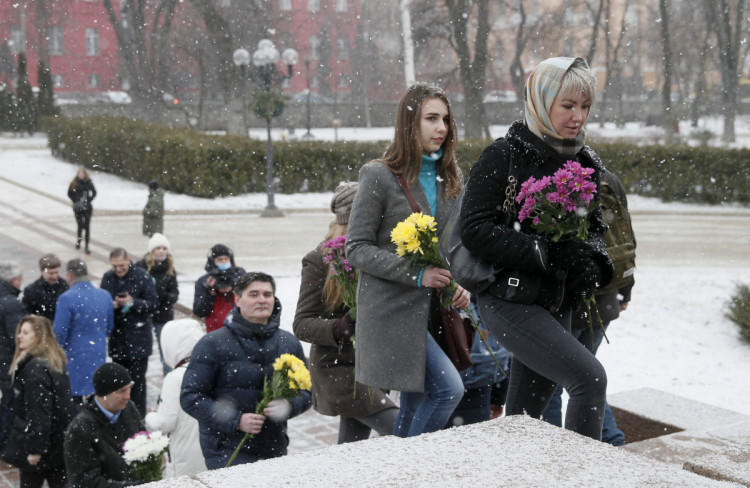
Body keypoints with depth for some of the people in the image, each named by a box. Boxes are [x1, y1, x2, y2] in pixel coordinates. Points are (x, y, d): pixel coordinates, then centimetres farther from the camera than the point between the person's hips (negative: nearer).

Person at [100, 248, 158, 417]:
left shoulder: (142, 276, -8)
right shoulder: (108, 278, 5)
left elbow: (153, 304, -9)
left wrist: (132, 303, -22)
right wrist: (110, 305, -11)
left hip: (138, 338, -5)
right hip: (117, 338, 5)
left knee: (137, 379, -3)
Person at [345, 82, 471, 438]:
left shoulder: (448, 178, 12)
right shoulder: (379, 176, -8)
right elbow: (356, 249, -10)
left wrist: (463, 283, 1)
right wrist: (416, 274, -18)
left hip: (433, 309, 7)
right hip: (392, 308, -7)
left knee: (415, 405, 11)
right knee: (449, 389, -17)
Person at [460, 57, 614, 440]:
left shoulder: (585, 164, 9)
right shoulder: (503, 157, -11)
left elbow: (594, 226, 18)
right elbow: (475, 231, -17)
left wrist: (590, 260, -5)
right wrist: (546, 252, -23)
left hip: (556, 303, 7)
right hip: (509, 300, -7)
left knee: (523, 416, 13)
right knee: (589, 377, -19)